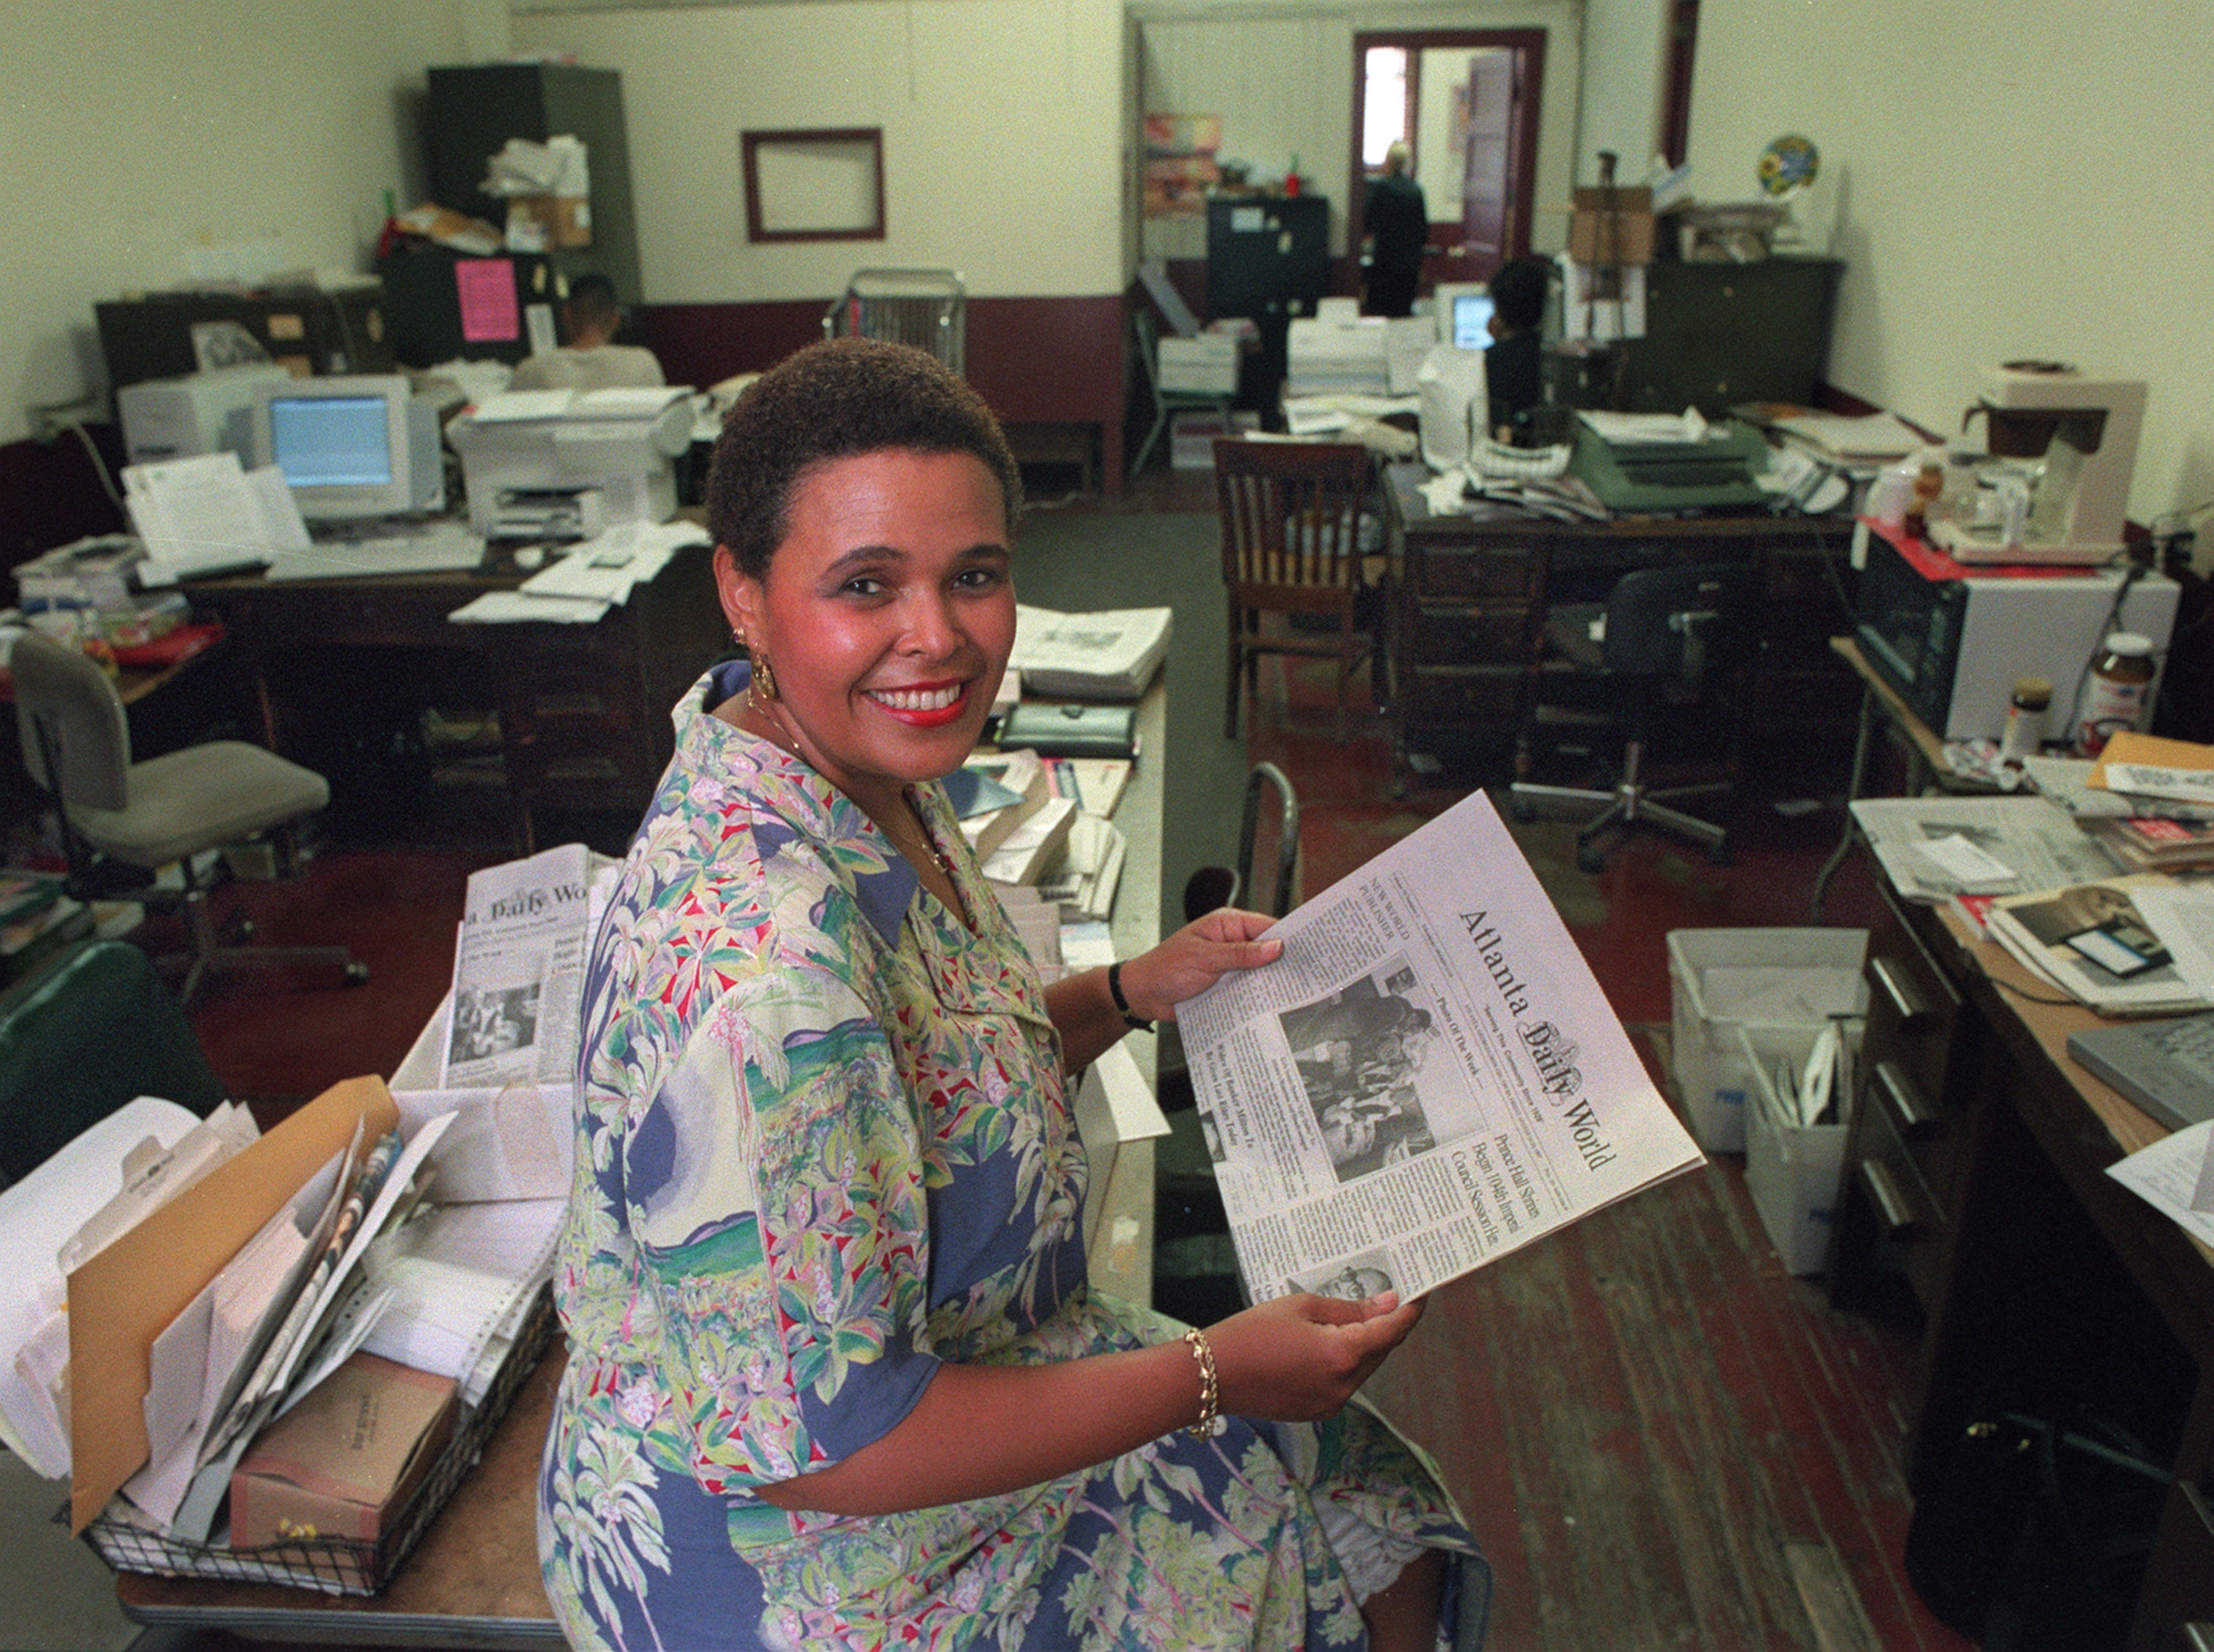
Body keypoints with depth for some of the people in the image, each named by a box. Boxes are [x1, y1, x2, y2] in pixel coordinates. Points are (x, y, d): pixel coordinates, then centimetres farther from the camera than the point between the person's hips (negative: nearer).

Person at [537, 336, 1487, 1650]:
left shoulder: (859, 769, -6)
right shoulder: (758, 953, -35)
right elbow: (812, 1442, -30)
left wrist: (1136, 991, -3)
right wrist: (1212, 1379, -23)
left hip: (945, 1360, 8)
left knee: (1395, 1542, 14)